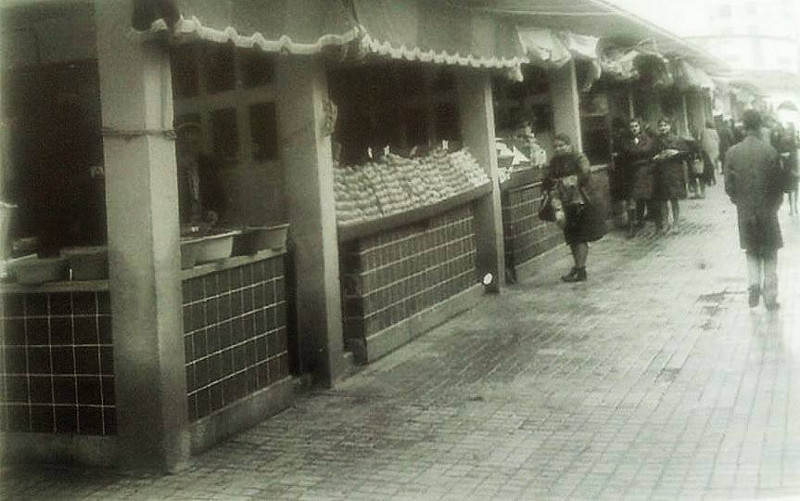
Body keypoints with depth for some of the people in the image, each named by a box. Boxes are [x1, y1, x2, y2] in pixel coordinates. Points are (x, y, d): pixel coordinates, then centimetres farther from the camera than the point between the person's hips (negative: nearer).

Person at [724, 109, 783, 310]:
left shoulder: (732, 153, -8)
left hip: (744, 212, 2)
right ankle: (770, 298, 12)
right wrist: (775, 205, 9)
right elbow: (778, 184, -8)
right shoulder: (769, 151, -14)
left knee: (752, 252, 20)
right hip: (767, 211, -2)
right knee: (770, 255, 12)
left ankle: (754, 284, -1)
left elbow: (729, 186, -3)